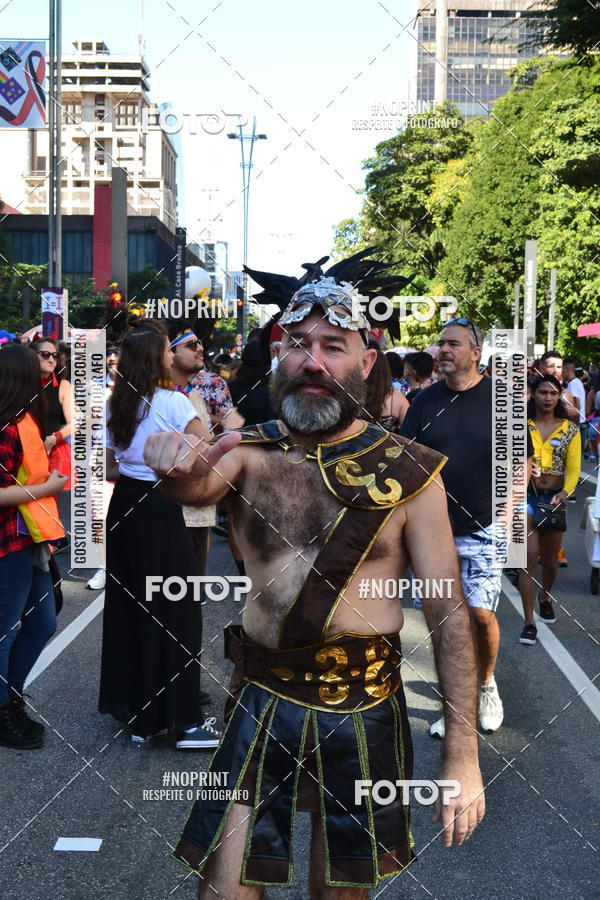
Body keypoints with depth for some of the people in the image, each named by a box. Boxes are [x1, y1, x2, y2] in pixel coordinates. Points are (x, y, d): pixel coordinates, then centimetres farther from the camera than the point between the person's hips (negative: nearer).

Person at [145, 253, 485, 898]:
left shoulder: (409, 472, -9)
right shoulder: (249, 453, -3)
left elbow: (448, 616, -8)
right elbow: (196, 487, -25)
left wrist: (463, 756, -11)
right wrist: (178, 466, -49)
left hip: (365, 712, 0)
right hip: (261, 702, 1)